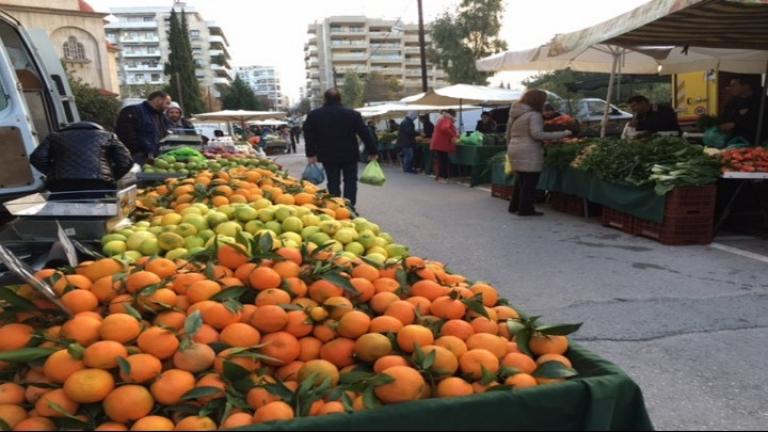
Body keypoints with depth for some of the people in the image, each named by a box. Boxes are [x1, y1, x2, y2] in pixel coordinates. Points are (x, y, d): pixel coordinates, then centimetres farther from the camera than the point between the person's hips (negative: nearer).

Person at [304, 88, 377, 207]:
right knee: (350, 181, 8)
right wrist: (372, 152, 3)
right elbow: (365, 134, -3)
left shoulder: (314, 115, 0)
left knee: (333, 182, 10)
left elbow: (309, 136, 0)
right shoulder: (353, 114, -4)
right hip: (349, 154, -1)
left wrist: (311, 154, 5)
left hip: (328, 156, 1)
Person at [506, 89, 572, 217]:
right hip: (529, 154, -8)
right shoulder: (534, 115, -11)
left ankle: (514, 206, 22)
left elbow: (508, 134, 21)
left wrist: (511, 148, 32)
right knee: (529, 182, -2)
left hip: (514, 151, 9)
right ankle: (525, 209, 0)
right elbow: (537, 134, -21)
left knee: (520, 180, 17)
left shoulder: (514, 114, 16)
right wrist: (562, 134, -20)